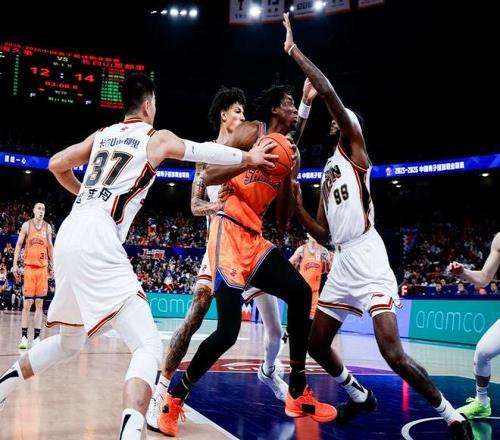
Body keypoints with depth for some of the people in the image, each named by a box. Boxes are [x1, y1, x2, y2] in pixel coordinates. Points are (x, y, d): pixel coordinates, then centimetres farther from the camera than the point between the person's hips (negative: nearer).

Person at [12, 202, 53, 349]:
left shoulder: (48, 227, 10)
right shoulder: (27, 225, 2)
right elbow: (19, 245, 2)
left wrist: (52, 265, 15)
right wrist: (15, 264, -5)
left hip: (43, 268, 3)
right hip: (29, 266, -3)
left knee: (39, 304, 3)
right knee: (27, 303, -6)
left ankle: (36, 338, 6)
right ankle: (24, 337, -1)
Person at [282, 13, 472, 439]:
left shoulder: (355, 151, 1)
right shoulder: (326, 174, 22)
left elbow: (330, 92, -13)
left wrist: (295, 51, -6)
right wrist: (298, 207, 7)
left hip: (369, 264, -8)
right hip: (341, 267, 8)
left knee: (394, 355, -14)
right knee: (316, 344, 13)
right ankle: (359, 395, 34)